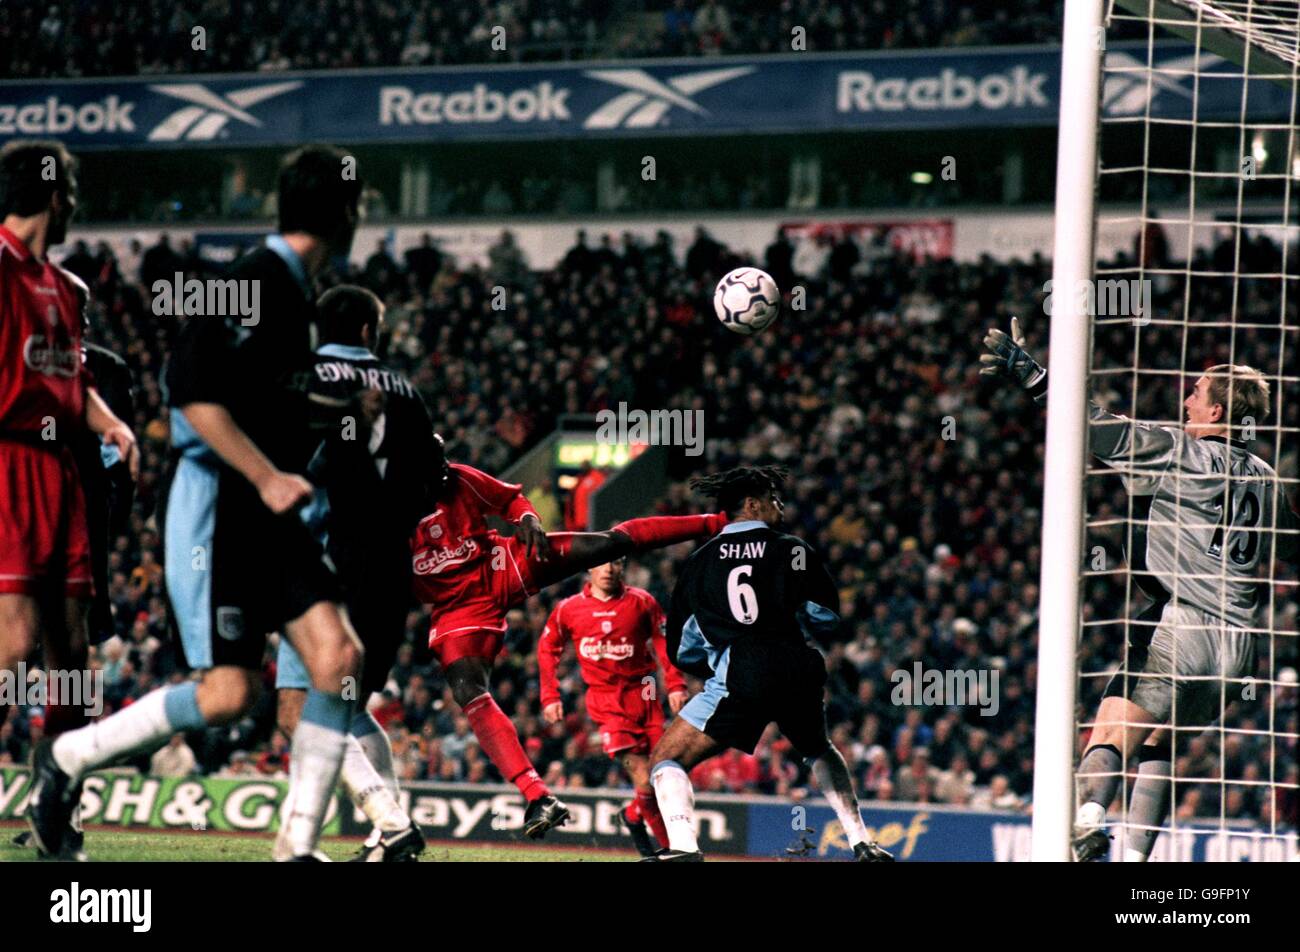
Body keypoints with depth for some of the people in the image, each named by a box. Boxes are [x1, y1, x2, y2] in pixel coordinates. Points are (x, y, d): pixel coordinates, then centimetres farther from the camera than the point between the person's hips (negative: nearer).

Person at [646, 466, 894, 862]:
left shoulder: (701, 560, 15)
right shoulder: (794, 550, 12)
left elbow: (681, 651, 18)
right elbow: (828, 621, 15)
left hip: (739, 679, -2)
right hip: (800, 675, 2)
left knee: (666, 759, 6)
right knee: (820, 751, 32)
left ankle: (683, 847, -18)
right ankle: (863, 843, 22)